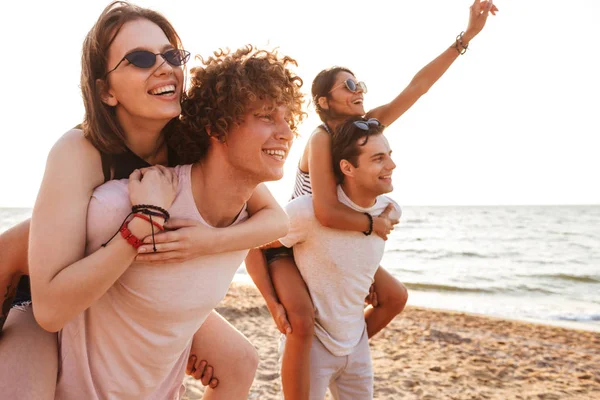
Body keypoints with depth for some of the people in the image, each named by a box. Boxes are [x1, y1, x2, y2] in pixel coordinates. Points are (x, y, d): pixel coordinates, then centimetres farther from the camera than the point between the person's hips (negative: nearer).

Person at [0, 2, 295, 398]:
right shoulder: (79, 152, -32)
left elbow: (277, 219, -19)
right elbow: (53, 304, -37)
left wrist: (210, 241, -36)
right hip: (50, 308, -4)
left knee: (242, 365, 4)